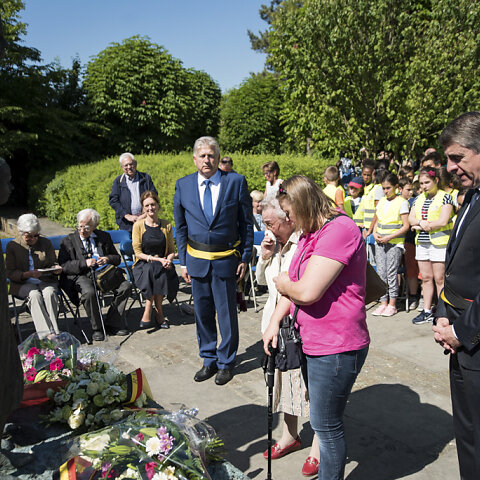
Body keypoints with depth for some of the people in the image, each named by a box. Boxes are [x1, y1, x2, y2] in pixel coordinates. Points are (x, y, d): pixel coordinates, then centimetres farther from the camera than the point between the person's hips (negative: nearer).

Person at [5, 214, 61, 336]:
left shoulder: (46, 243, 9)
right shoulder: (12, 246, 3)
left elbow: (53, 263, 16)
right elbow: (10, 273, -2)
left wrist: (56, 269, -10)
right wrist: (29, 274, -19)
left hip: (46, 281, 2)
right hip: (23, 284, -2)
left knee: (49, 294, -32)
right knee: (35, 295, -34)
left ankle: (53, 331, -34)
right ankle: (47, 334, -41)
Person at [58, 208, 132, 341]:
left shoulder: (104, 237, 16)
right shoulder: (68, 241, 7)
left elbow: (117, 258, 19)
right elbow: (63, 265, -3)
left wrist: (108, 259, -5)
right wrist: (84, 263, -16)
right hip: (80, 276, -3)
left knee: (126, 285, -21)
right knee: (89, 292, -36)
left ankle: (112, 323, -7)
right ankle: (97, 328, -13)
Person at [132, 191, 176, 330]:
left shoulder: (166, 226, 7)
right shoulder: (138, 225, 0)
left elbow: (172, 250, 12)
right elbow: (138, 252, -4)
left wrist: (168, 260, -11)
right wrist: (157, 260, -17)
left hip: (162, 265, 2)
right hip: (143, 265, -2)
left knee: (156, 271, -33)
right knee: (154, 269, -35)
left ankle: (147, 314, -23)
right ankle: (159, 312, -26)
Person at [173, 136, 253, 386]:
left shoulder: (236, 182, -4)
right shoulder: (183, 185, 2)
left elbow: (246, 223, 0)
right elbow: (180, 227, 9)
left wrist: (245, 258, -2)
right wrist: (183, 261, 6)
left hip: (226, 259, -2)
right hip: (197, 260, 3)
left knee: (227, 313, 6)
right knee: (202, 312, 12)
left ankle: (226, 363, 25)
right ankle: (209, 360, 30)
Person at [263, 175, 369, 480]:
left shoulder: (340, 229, -21)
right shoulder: (311, 234, 13)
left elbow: (307, 291, -28)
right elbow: (295, 282, 15)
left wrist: (283, 284, -7)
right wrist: (275, 321, 4)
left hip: (336, 347, -10)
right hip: (316, 342, 10)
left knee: (326, 425, 5)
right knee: (324, 421, 22)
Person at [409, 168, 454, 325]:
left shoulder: (445, 197, -4)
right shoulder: (418, 199, 14)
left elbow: (443, 221, -14)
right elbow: (411, 219, 8)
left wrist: (420, 225, -7)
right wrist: (423, 223, -12)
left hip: (439, 243, -6)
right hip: (421, 243, 6)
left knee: (439, 279, -3)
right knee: (426, 278, 10)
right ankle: (427, 311, 18)